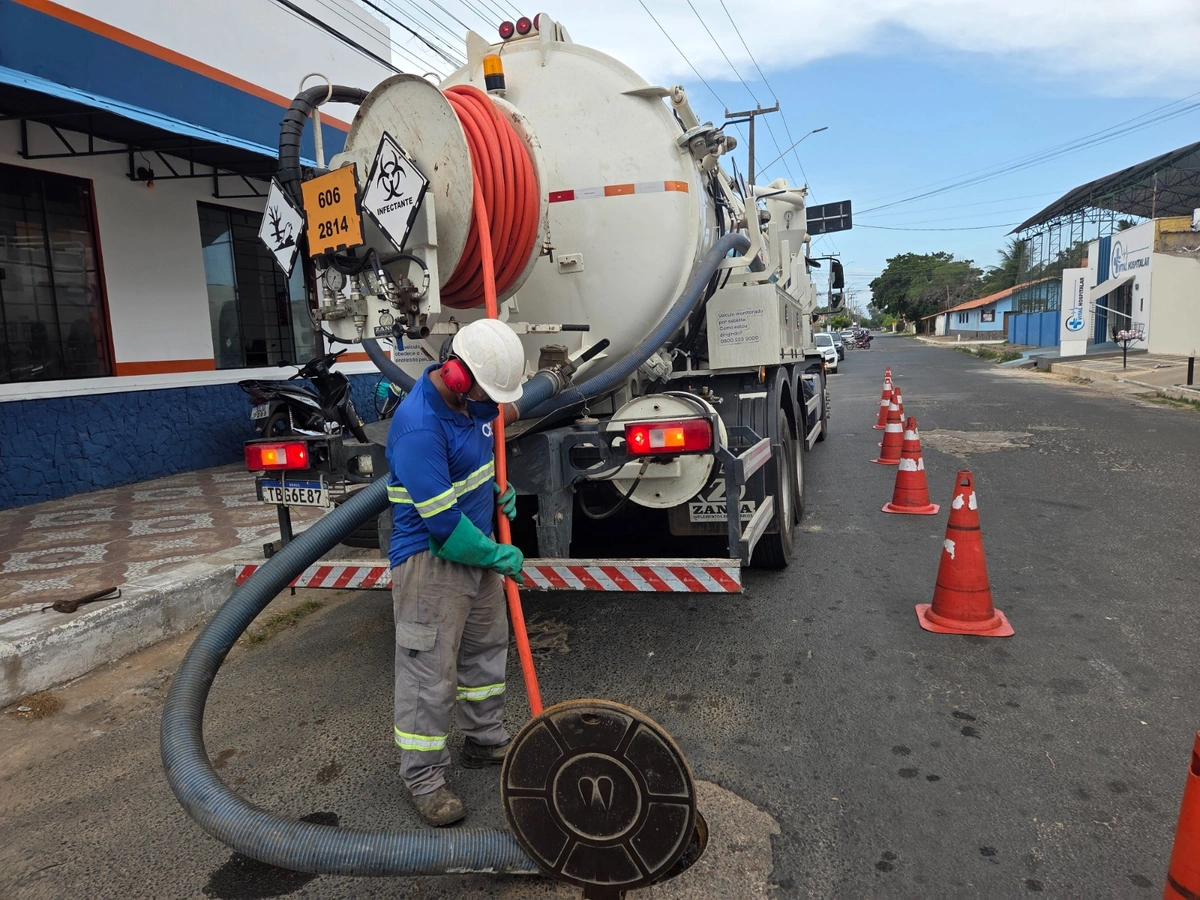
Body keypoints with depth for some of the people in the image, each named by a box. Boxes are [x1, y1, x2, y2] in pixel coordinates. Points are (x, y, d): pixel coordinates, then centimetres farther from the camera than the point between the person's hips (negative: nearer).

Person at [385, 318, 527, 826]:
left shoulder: (473, 399, 0)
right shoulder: (419, 427, -28)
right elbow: (441, 521, -27)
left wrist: (501, 490, 6)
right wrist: (499, 556, -15)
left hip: (478, 548, 9)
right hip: (430, 560, -9)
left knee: (486, 648, 20)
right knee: (430, 671, 1)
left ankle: (486, 741, 39)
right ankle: (423, 778, 18)